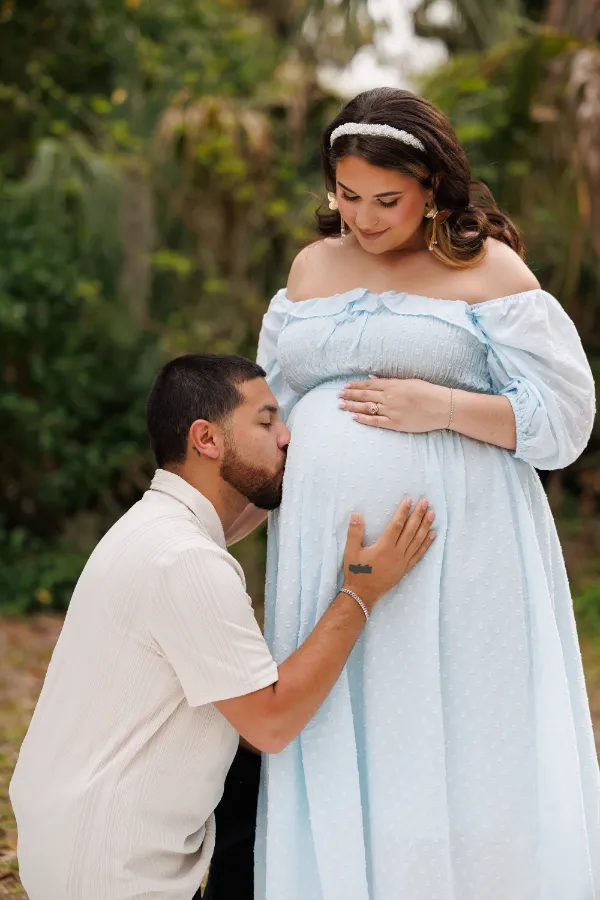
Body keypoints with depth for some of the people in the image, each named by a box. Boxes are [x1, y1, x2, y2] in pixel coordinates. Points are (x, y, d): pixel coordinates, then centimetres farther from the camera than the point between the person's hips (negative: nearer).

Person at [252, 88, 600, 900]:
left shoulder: (484, 269, 0)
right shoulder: (313, 267, 15)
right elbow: (271, 407, 24)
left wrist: (441, 407, -14)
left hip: (454, 558, -4)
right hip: (331, 555, 5)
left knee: (450, 749, -4)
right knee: (343, 766, 5)